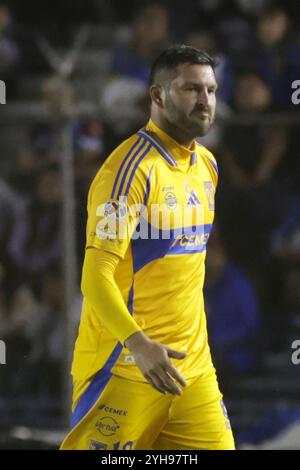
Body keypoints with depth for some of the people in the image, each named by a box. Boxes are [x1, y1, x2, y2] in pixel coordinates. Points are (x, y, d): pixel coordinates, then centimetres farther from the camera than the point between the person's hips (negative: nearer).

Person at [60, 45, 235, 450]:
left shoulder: (207, 165, 12)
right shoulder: (131, 169, -15)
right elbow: (96, 278, -21)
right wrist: (138, 344, -34)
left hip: (192, 366, 7)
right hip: (126, 366, -7)